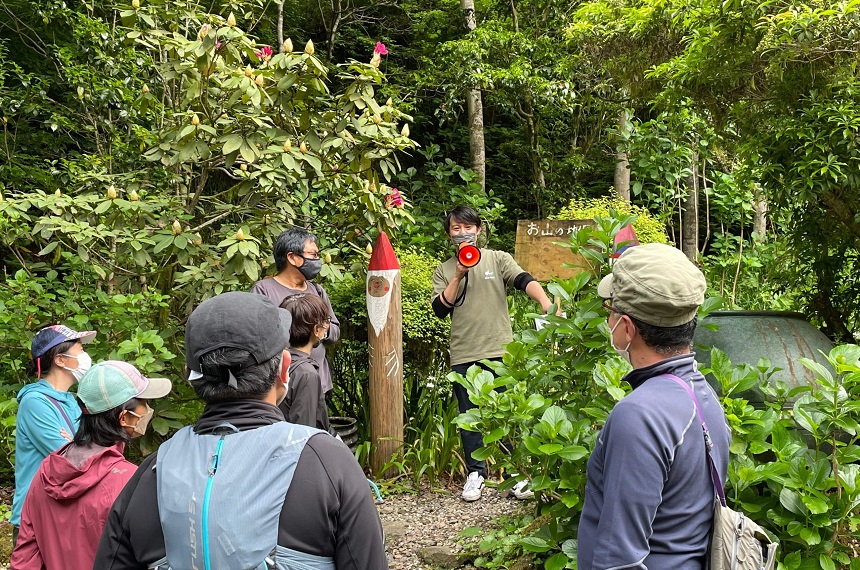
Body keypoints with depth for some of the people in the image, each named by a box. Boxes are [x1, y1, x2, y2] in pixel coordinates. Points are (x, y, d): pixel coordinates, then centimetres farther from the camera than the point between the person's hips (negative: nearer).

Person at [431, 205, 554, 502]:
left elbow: (524, 280, -11)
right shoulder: (444, 271, 11)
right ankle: (475, 472, 23)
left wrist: (546, 302, -30)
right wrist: (458, 276, -10)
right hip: (463, 355, 2)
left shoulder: (498, 259, 5)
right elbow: (440, 309, -2)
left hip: (500, 351, -2)